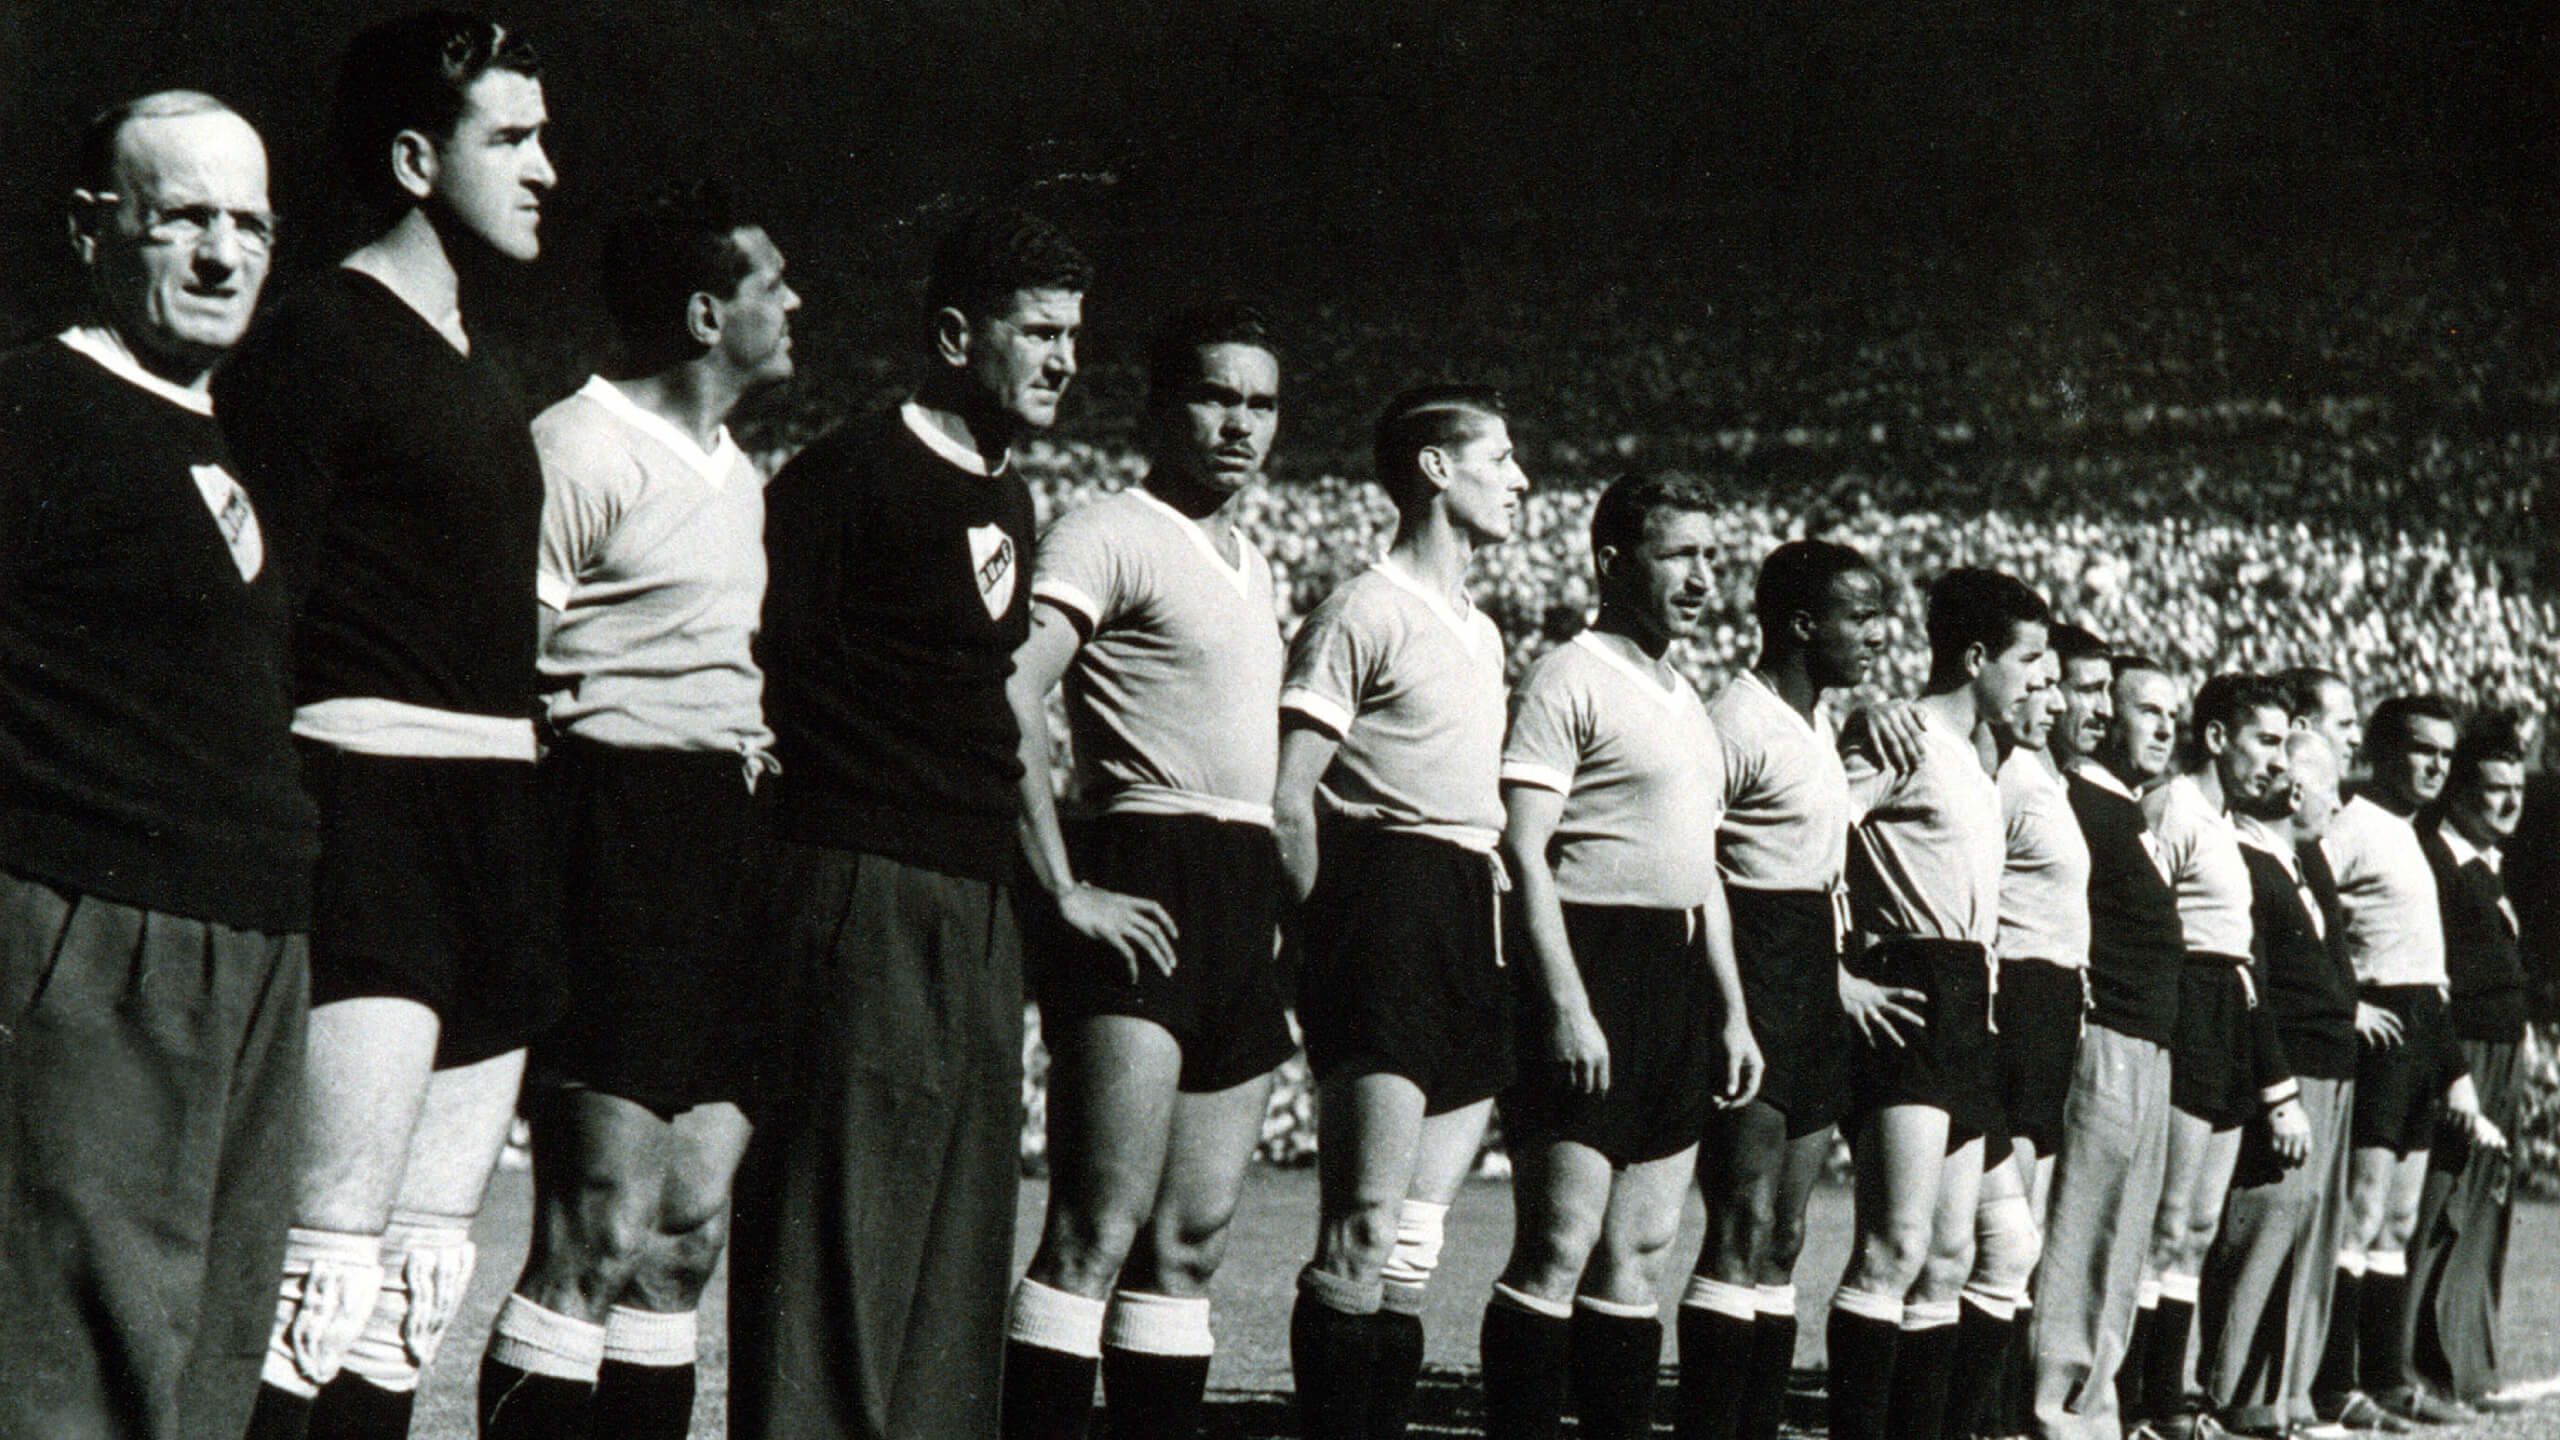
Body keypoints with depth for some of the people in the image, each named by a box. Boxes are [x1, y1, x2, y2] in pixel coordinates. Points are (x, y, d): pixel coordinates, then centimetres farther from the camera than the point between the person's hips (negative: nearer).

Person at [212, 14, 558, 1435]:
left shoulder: (481, 379, 21)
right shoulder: (322, 333, -6)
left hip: (488, 823, 9)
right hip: (374, 798, -9)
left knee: (426, 1268, 9)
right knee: (336, 1258, -16)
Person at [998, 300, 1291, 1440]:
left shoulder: (1252, 567, 22)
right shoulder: (1109, 535, -4)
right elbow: (1010, 696, -18)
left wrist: (1291, 921, 19)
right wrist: (1065, 892, -20)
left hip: (1241, 904, 9)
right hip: (1143, 892, -9)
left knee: (1193, 1240, 8)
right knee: (1099, 1227, -15)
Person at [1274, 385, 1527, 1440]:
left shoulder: (1482, 634, 23)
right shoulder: (1364, 614, -4)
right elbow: (1286, 798, -9)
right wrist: (1330, 940, -11)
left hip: (1472, 933, 8)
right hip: (1391, 909, -8)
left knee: (1414, 1250, 6)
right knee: (1363, 1233, -14)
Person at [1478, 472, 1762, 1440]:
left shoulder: (1686, 701, 21)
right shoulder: (1570, 679, -6)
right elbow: (1523, 852, -13)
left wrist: (1732, 1009, 20)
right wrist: (1564, 1003, -20)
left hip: (1677, 978, 9)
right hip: (1590, 969, -9)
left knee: (1641, 1251, 8)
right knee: (1559, 1245, -12)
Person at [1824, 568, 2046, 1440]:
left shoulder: (1975, 755, 22)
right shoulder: (1907, 736, -8)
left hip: (1965, 1008, 10)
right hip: (1912, 998, -10)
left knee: (1947, 1259, 8)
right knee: (1897, 1244, -17)